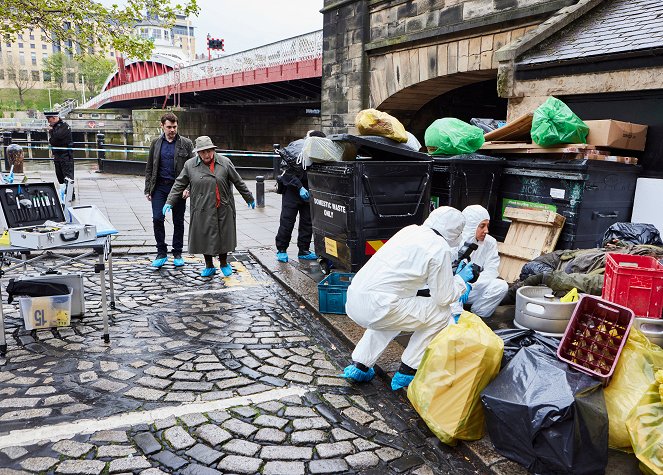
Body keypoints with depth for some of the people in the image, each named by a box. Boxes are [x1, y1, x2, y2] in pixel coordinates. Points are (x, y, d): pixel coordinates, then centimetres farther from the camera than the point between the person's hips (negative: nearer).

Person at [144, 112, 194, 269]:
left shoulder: (186, 143, 1)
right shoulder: (156, 143, 8)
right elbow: (149, 168, 11)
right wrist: (148, 189, 5)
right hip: (159, 187, 2)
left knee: (178, 221, 6)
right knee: (157, 219, -5)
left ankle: (177, 254, 18)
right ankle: (161, 253, 8)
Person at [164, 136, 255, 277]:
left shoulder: (225, 162, 2)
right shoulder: (190, 165, 3)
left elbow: (238, 182, 8)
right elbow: (179, 185, 7)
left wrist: (249, 199, 14)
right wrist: (169, 202, 1)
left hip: (223, 209, 0)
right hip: (202, 209, 0)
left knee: (223, 236, 7)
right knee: (205, 237, 6)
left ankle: (224, 263, 29)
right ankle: (209, 266, 24)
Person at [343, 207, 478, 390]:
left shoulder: (410, 230, 15)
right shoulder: (440, 248, -6)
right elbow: (443, 298, 0)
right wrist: (461, 279, 18)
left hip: (353, 299, 8)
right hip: (375, 308, -8)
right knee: (441, 314, 8)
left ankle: (359, 366, 29)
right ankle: (406, 373, 15)